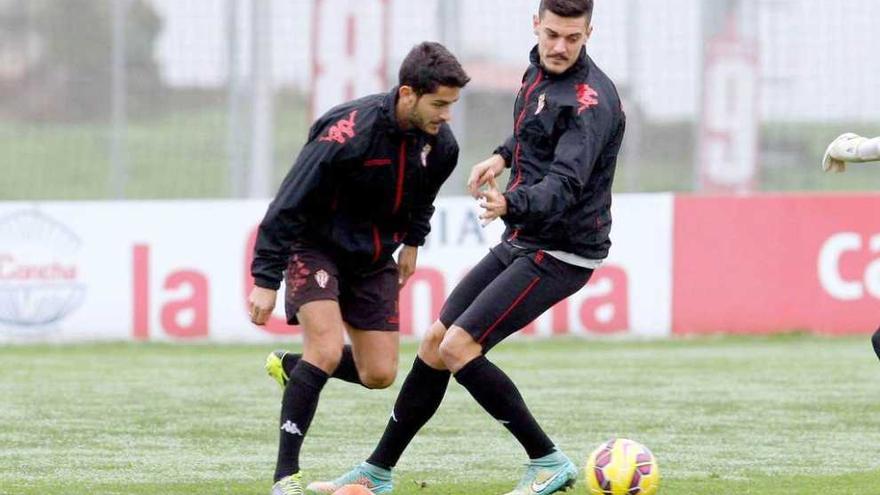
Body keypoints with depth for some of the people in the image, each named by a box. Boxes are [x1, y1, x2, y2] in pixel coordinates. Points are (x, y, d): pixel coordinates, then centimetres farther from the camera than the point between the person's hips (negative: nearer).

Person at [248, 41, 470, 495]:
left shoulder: (440, 143, -10)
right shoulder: (348, 132, -30)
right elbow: (288, 205, -25)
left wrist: (412, 242, 13)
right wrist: (265, 280, -26)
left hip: (374, 257, 6)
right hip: (315, 247, -6)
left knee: (379, 374, 2)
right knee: (327, 351, -24)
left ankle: (290, 368, 31)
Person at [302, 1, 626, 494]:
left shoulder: (590, 99, -21)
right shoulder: (539, 71, 8)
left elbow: (564, 185, -34)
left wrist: (512, 204, -52)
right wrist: (504, 156, 15)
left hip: (559, 254, -9)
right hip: (521, 244, 9)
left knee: (458, 348, -18)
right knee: (434, 342, 9)